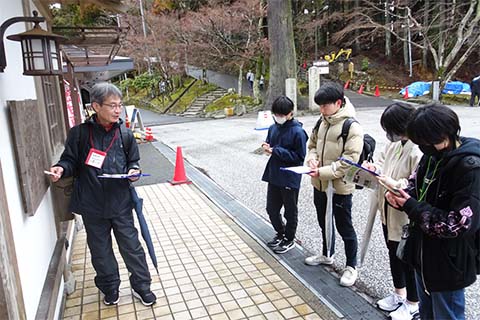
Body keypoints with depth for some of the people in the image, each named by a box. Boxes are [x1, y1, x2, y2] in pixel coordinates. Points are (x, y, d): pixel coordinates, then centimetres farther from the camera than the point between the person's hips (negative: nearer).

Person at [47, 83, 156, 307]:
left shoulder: (124, 133, 0)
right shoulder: (79, 133, -6)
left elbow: (133, 161, 12)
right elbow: (71, 160, 3)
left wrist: (134, 170, -9)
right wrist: (61, 168, -18)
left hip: (120, 202, 1)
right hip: (92, 205, 0)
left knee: (131, 246, 9)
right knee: (100, 250, 15)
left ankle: (141, 286, 29)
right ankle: (110, 288, 37)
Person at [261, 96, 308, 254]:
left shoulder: (298, 132, -17)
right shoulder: (273, 128, 3)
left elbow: (299, 156, -19)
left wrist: (276, 151, -22)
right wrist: (267, 147, -9)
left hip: (290, 179, -7)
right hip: (274, 176, 7)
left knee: (290, 211, 12)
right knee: (271, 208, 17)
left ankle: (289, 239, 31)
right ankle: (281, 233, 40)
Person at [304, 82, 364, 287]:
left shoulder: (352, 127, -19)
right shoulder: (322, 121, 2)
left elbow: (349, 161, -22)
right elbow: (312, 144, 14)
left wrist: (323, 171, -25)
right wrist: (312, 159, -6)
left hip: (340, 187, -7)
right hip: (319, 184, 7)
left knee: (344, 228, 9)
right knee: (324, 222, 24)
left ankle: (351, 266, 29)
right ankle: (326, 255, 46)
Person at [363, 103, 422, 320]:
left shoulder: (418, 152, -25)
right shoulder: (393, 145, 3)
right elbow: (383, 163, 15)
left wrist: (395, 184, -33)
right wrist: (373, 168, -5)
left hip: (406, 217, -8)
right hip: (388, 212, 9)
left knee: (408, 260, 10)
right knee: (393, 254, 23)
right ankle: (399, 295, 45)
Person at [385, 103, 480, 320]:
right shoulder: (433, 155, -2)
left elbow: (461, 224, -27)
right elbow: (416, 187, 10)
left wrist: (411, 207, -24)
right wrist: (400, 195, -12)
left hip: (448, 263, -7)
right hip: (423, 253, 7)